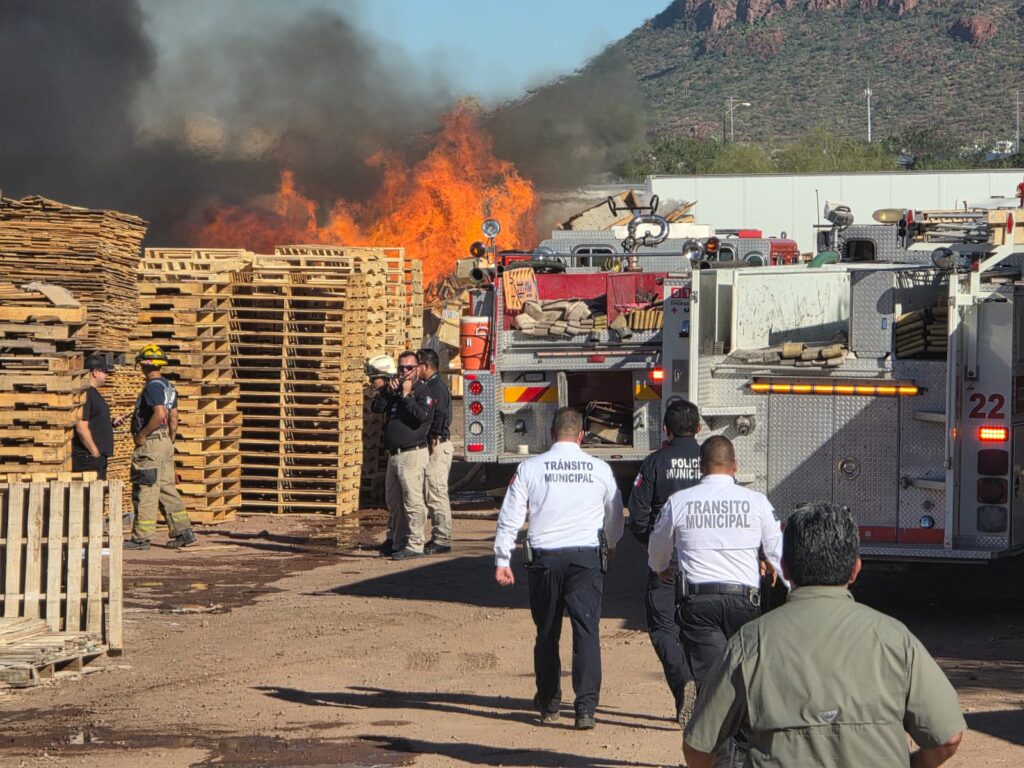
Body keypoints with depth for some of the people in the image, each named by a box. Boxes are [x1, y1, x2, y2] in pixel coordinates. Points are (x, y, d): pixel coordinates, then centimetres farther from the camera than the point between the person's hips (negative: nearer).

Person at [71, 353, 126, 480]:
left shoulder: (94, 394, 18)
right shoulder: (84, 394, -14)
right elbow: (81, 428, -20)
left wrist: (113, 422, 10)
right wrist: (95, 453, -17)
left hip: (99, 458, 11)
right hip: (88, 459, -11)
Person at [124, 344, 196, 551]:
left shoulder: (153, 386, -14)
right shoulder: (168, 386, 14)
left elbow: (160, 414, -26)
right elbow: (173, 418, 17)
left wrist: (141, 435, -18)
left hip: (151, 443, -9)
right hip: (165, 442, 9)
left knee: (146, 490, -5)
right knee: (167, 489, 12)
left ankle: (141, 537, -2)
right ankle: (183, 532, 9)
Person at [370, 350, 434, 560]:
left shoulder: (423, 391, -4)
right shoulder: (394, 389, 17)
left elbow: (421, 415, -21)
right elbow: (376, 408, 5)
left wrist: (406, 395, -16)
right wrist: (386, 391, -8)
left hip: (412, 454, -8)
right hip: (393, 454, 8)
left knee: (413, 501, -10)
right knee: (393, 502, 16)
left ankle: (414, 545, -8)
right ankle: (395, 541, 26)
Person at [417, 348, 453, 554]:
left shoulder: (436, 387, -14)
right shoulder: (431, 386, 17)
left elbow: (440, 415, -22)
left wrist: (433, 440, -17)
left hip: (437, 446, -11)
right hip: (433, 446, 11)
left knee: (437, 494, -8)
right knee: (434, 495, 14)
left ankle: (442, 540, -6)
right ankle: (439, 538, 19)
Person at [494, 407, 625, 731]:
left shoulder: (530, 468, 2)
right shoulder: (600, 469, 6)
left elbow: (510, 517, 0)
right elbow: (615, 519, 18)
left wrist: (502, 560, 7)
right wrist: (606, 546, 37)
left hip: (544, 558, 1)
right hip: (587, 556, 0)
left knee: (547, 633, 14)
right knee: (587, 630, -4)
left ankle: (548, 704, 26)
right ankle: (586, 707, -15)